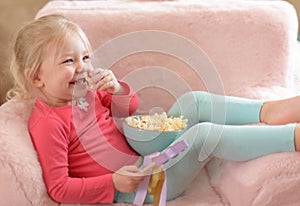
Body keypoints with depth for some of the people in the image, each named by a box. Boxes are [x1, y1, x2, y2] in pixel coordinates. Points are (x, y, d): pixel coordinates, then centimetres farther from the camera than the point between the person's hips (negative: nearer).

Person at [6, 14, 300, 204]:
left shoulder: (84, 94, 9)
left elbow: (130, 109, 19)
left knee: (194, 101, -2)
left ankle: (268, 112, -9)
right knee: (205, 135, -25)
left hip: (146, 155, 10)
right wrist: (113, 182, -26)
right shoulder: (47, 123, -17)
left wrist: (117, 90, -5)